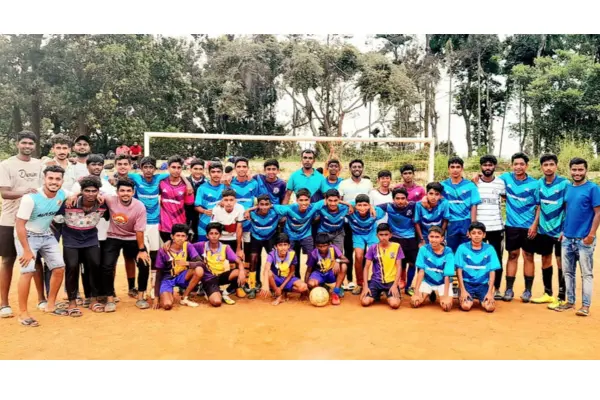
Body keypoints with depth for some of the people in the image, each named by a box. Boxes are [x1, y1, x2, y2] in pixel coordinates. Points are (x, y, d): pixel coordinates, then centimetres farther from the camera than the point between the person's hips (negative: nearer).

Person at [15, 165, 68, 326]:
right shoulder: (31, 198, -28)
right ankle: (23, 313, -7)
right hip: (27, 236, -6)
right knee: (28, 271, -19)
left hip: (47, 235, 6)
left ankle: (50, 305, 19)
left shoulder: (62, 195, -11)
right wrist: (26, 250, -23)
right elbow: (20, 225, -23)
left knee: (60, 268, 2)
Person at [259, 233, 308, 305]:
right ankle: (279, 295, -14)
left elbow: (292, 272, -6)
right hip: (275, 279, -1)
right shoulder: (272, 255, -23)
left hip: (287, 279, 2)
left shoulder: (292, 254, -17)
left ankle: (283, 292, -1)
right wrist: (265, 285, -60)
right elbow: (266, 270, -41)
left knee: (303, 287, -26)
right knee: (268, 273, -36)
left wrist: (281, 287, -15)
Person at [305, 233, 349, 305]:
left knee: (343, 266, -31)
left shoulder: (333, 248, -19)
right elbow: (308, 271, -10)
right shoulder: (314, 254, -20)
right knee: (311, 284, -35)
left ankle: (336, 292, -17)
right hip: (319, 274, -1)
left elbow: (346, 260, -24)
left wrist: (337, 261, -46)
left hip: (331, 273, 1)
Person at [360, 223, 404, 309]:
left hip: (391, 281, -1)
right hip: (376, 280, 1)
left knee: (395, 304, -26)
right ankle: (377, 294, 15)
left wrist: (395, 285, -13)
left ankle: (389, 295, 10)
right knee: (365, 302, -19)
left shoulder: (397, 247, -2)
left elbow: (398, 267, -3)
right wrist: (366, 286, -9)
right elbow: (367, 268, 0)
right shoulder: (373, 248, -1)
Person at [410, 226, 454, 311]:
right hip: (427, 281, 2)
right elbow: (421, 271, -14)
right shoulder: (423, 249, -13)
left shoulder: (448, 252, -17)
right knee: (415, 302, -17)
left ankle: (437, 293, 13)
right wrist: (416, 293, -19)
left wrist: (445, 296, -24)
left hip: (443, 283, -1)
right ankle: (431, 294, 17)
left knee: (447, 306, -24)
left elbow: (447, 276, -17)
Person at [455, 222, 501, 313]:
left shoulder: (489, 249, 0)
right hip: (467, 283, -1)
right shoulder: (462, 248, -4)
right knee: (466, 306, -25)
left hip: (483, 284, 1)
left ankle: (481, 300, 13)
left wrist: (490, 292, -10)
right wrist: (463, 290, -11)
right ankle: (470, 298, 11)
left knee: (490, 307, -23)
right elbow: (459, 270, -4)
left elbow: (492, 272, -1)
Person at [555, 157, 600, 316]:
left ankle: (586, 305, 8)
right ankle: (570, 301, 22)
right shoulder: (567, 188, 9)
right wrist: (562, 230, 10)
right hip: (567, 238, 6)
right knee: (568, 272, 11)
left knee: (586, 273, 2)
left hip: (584, 239, -6)